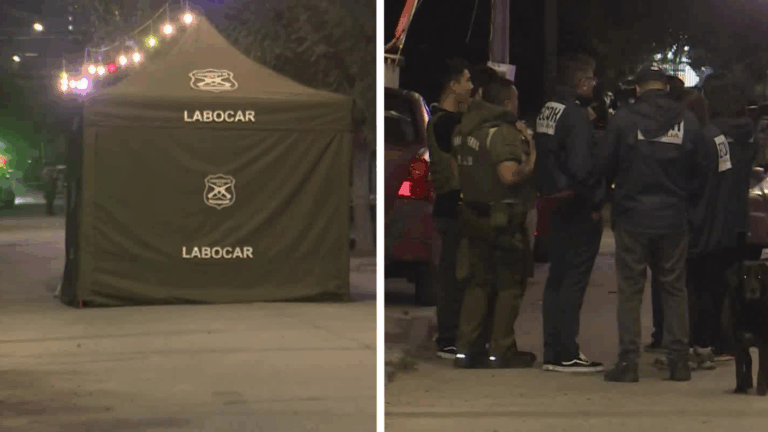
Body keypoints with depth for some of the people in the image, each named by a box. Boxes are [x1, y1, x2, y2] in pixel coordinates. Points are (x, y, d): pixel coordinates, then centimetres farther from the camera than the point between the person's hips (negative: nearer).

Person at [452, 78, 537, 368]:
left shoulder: (463, 130, 10)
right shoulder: (503, 133, -19)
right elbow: (510, 176, -31)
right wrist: (532, 162, -13)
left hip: (474, 215, 8)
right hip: (503, 220, -8)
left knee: (479, 282, 15)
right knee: (510, 286, 3)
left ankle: (467, 348, 14)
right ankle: (501, 352, 4)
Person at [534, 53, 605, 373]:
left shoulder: (548, 111, 11)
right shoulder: (575, 115, -17)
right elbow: (581, 167, -24)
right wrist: (596, 200, -14)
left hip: (555, 205, 9)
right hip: (577, 209, -9)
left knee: (557, 278, 14)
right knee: (574, 280, -5)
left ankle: (553, 351, 18)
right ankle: (566, 354, -4)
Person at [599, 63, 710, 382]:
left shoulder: (624, 120, -8)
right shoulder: (687, 121, 0)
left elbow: (605, 165, -4)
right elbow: (700, 171, 4)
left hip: (632, 216, -2)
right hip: (673, 219, 2)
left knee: (630, 290, 3)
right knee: (674, 289, 11)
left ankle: (628, 362, 0)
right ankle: (678, 360, 9)